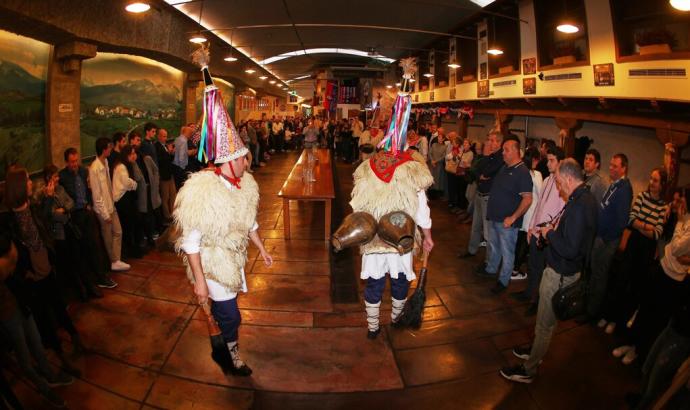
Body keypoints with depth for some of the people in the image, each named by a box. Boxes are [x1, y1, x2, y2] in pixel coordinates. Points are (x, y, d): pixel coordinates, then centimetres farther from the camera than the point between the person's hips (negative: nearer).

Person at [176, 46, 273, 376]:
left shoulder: (243, 184, -3)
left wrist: (262, 249, 18)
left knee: (225, 312, 21)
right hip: (213, 264, -7)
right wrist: (199, 281, -21)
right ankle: (232, 352, 30)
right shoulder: (202, 192, -28)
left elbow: (249, 221, 12)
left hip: (234, 259, 7)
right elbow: (191, 242, -24)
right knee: (230, 316, 4)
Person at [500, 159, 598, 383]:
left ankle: (528, 370, 19)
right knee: (546, 318, 26)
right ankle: (536, 349, 45)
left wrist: (550, 234, -16)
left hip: (561, 273, -10)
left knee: (545, 323, 5)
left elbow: (569, 249, -31)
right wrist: (556, 229, 5)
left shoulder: (579, 206, -28)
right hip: (562, 270, 10)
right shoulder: (586, 198, 5)